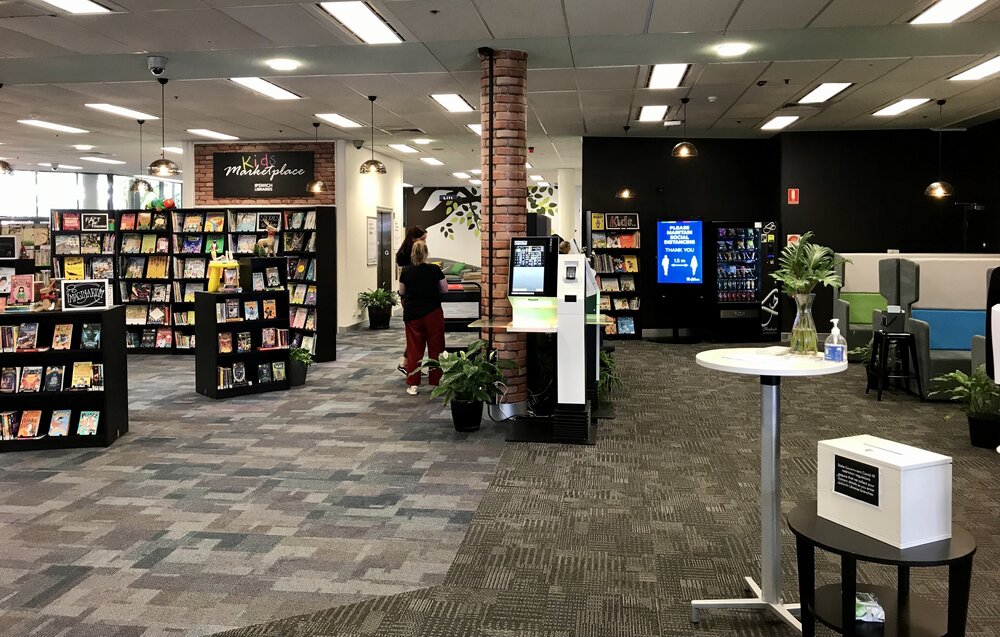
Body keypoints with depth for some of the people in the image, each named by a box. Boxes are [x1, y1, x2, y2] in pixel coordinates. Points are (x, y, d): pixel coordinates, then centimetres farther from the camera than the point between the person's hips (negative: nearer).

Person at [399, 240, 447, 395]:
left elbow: (402, 292, 8)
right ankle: (435, 382, 13)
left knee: (413, 349, 7)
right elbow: (445, 289, 4)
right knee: (435, 348, 9)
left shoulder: (406, 271, -4)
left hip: (412, 314, 1)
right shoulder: (434, 270, -8)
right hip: (432, 313, -1)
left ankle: (413, 384, 5)